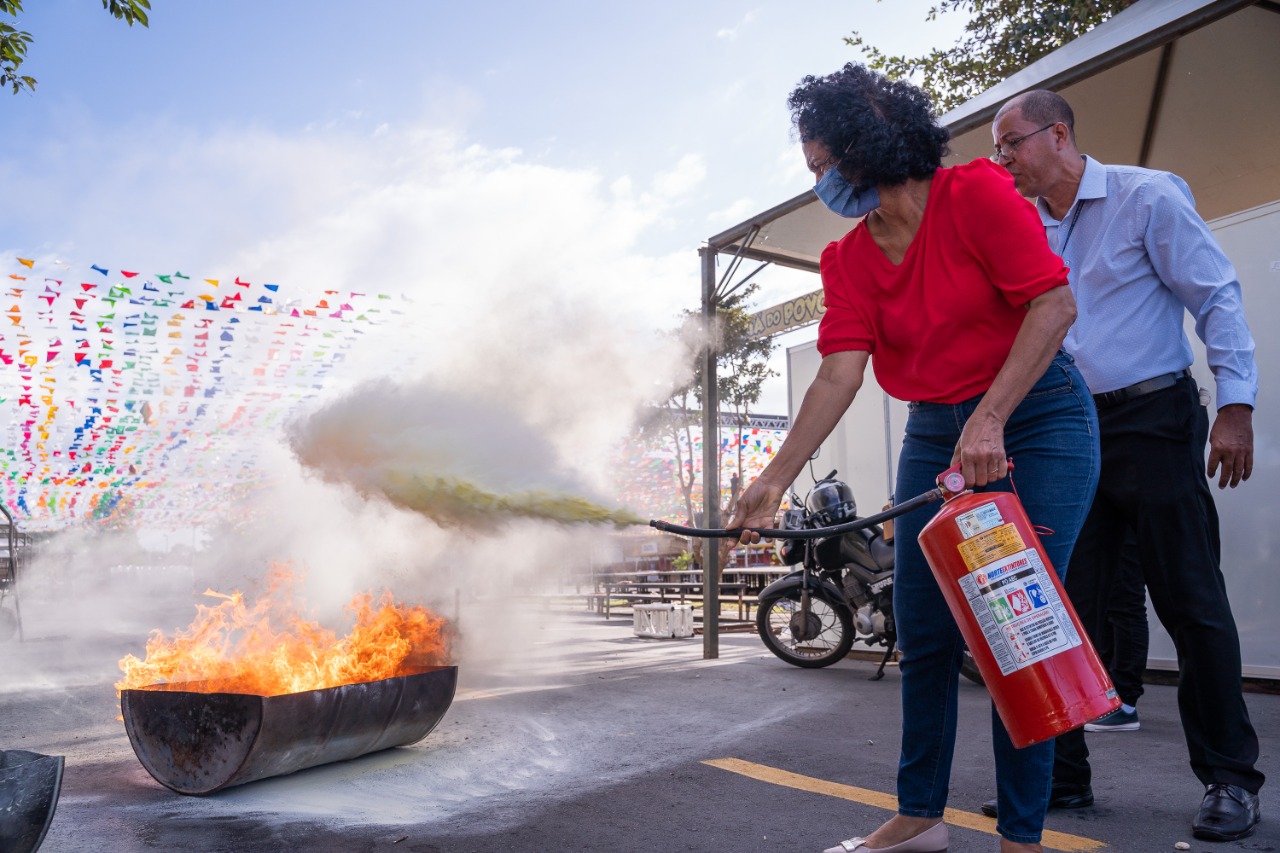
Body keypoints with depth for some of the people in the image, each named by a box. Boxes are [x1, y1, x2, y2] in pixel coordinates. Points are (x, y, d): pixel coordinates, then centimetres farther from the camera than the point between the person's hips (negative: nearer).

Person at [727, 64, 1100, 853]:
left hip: (1036, 419, -5)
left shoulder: (976, 193, -10)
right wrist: (777, 478, -21)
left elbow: (1055, 302, -16)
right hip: (934, 435, 5)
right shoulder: (847, 260, 3)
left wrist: (990, 420, -24)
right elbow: (841, 372, -9)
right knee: (925, 635, 6)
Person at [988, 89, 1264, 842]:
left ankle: (1231, 778, 14)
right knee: (1067, 606, 5)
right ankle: (1060, 769, 15)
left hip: (1153, 420, -5)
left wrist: (1236, 406, -14)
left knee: (1191, 602, 0)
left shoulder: (1146, 196, -3)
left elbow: (1217, 297, -6)